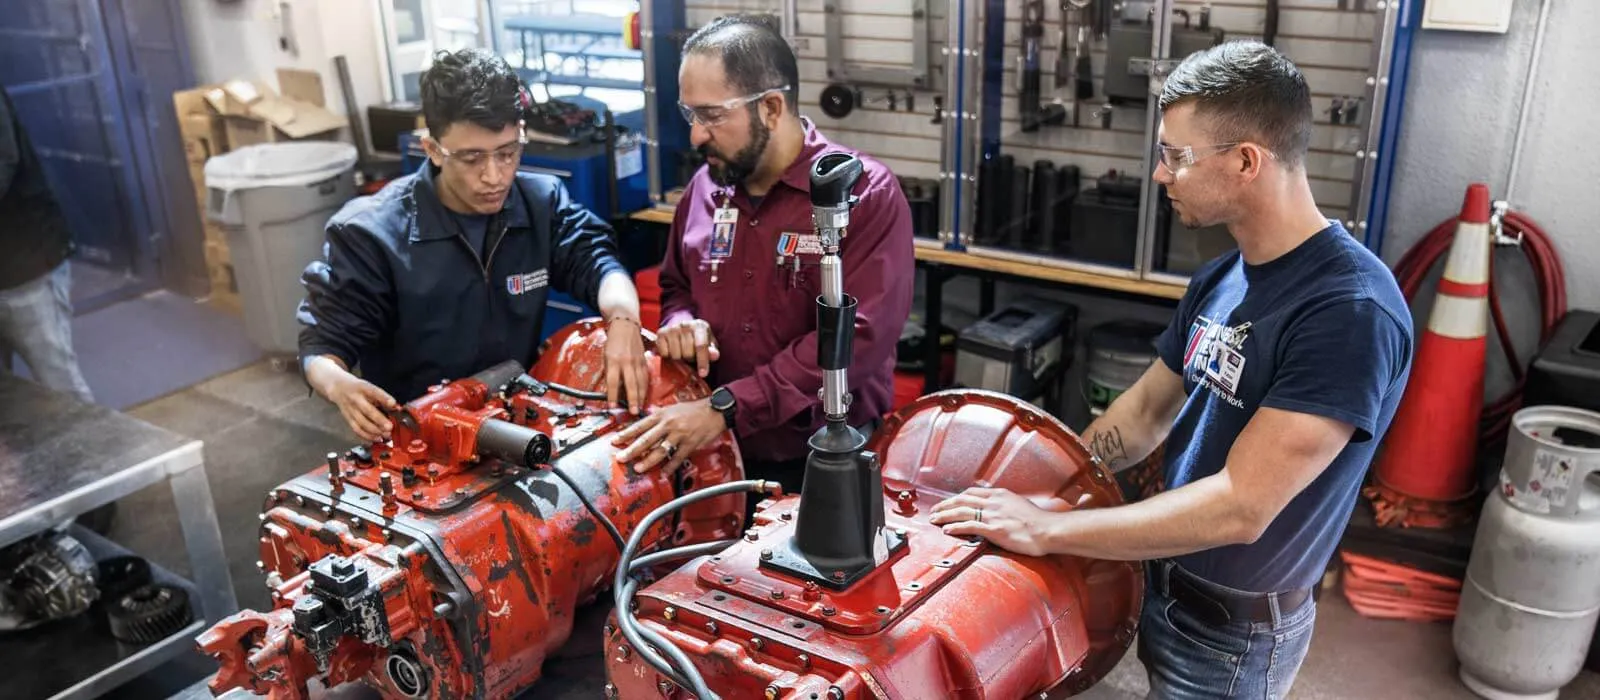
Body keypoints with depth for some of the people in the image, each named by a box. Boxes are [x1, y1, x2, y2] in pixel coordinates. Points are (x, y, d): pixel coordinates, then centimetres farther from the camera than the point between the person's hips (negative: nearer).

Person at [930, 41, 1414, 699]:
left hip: (1235, 631, -7)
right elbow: (1146, 410, 10)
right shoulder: (1219, 279, 0)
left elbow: (1240, 507, -31)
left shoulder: (1350, 310, -27)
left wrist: (1046, 529, -28)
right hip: (1166, 586, 7)